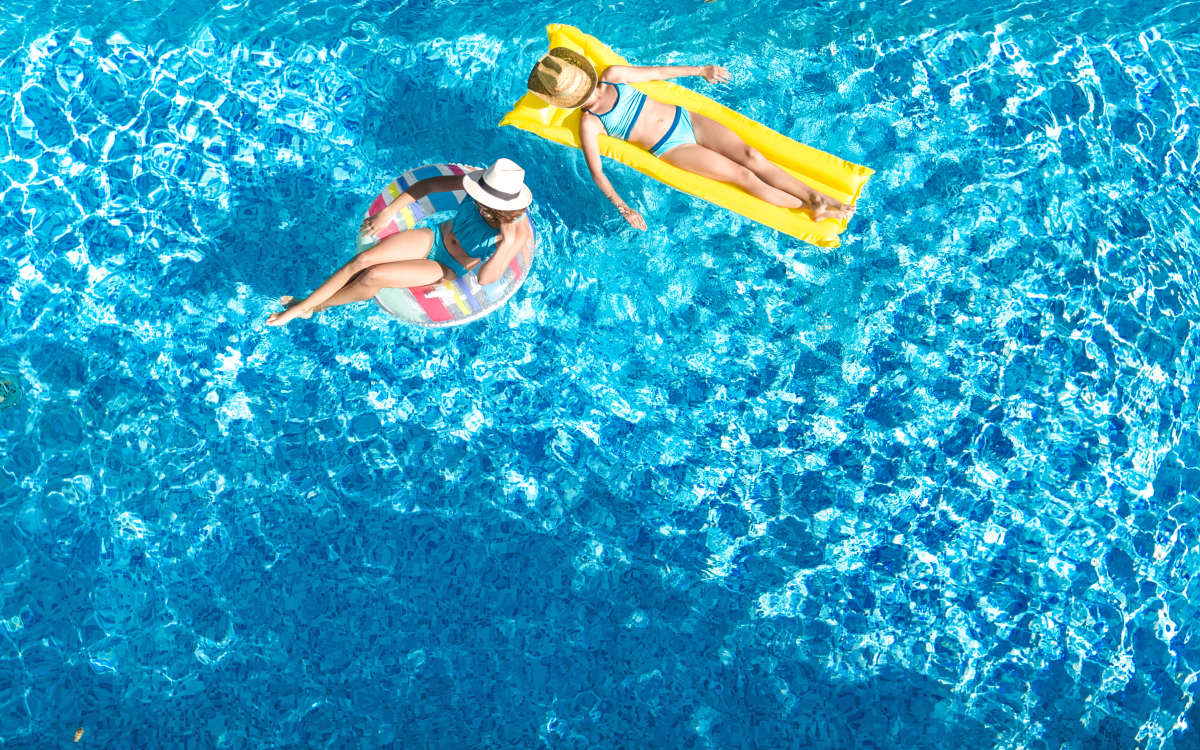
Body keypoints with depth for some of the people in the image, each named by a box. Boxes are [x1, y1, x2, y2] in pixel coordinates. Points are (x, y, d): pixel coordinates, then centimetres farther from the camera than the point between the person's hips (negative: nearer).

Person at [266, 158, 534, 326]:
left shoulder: (519, 233, -30)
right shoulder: (483, 183, -20)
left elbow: (484, 279, -36)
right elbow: (428, 185, -8)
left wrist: (507, 244, -49)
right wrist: (389, 212, -10)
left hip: (447, 271, -4)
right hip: (434, 239, 4)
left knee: (373, 277, -18)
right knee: (362, 259, -15)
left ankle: (319, 305, 9)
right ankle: (302, 305, -2)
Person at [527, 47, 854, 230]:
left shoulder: (612, 75, 1)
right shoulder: (589, 125, -10)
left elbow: (658, 72, 13)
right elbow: (596, 171, -15)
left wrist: (701, 70, 19)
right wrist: (622, 208, -26)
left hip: (685, 118, 4)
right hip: (672, 148, -4)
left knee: (751, 156, -11)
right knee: (742, 175, -13)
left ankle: (819, 197, -8)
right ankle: (813, 211, -8)